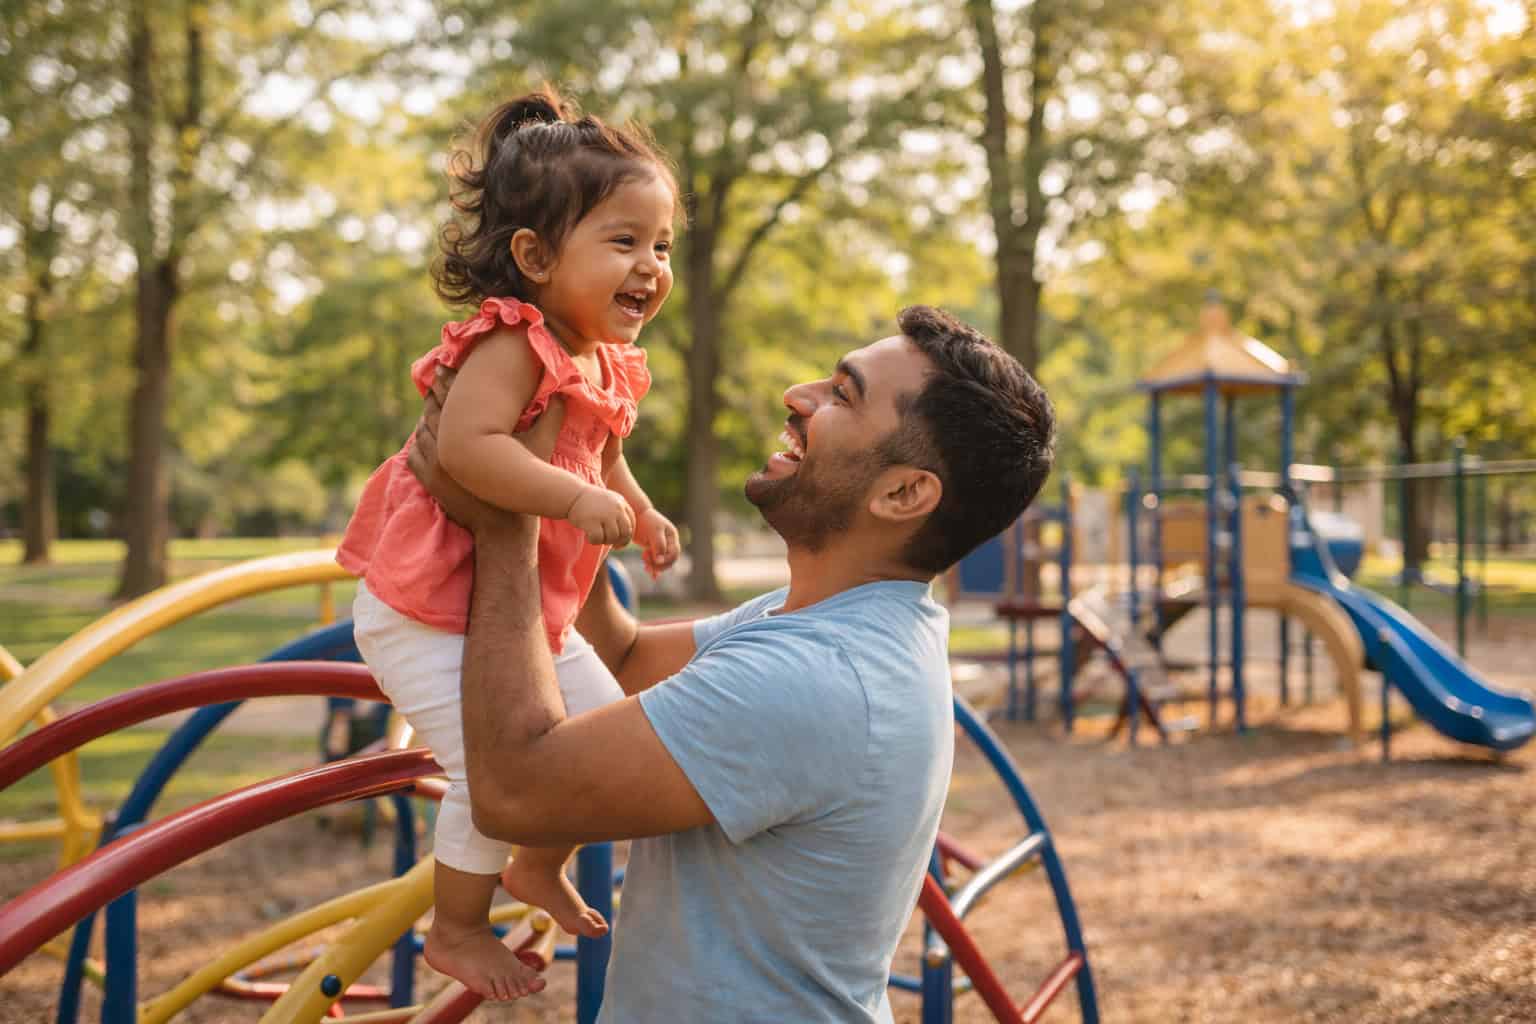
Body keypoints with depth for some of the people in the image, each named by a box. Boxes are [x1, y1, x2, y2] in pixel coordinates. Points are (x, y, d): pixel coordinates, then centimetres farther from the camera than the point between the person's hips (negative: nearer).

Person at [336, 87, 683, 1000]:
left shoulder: (609, 366, 6)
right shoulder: (513, 344, -24)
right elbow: (468, 446, -38)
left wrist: (640, 514, 8)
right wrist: (577, 499, -39)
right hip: (429, 613, -9)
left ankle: (539, 869, 41)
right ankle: (457, 931, 16)